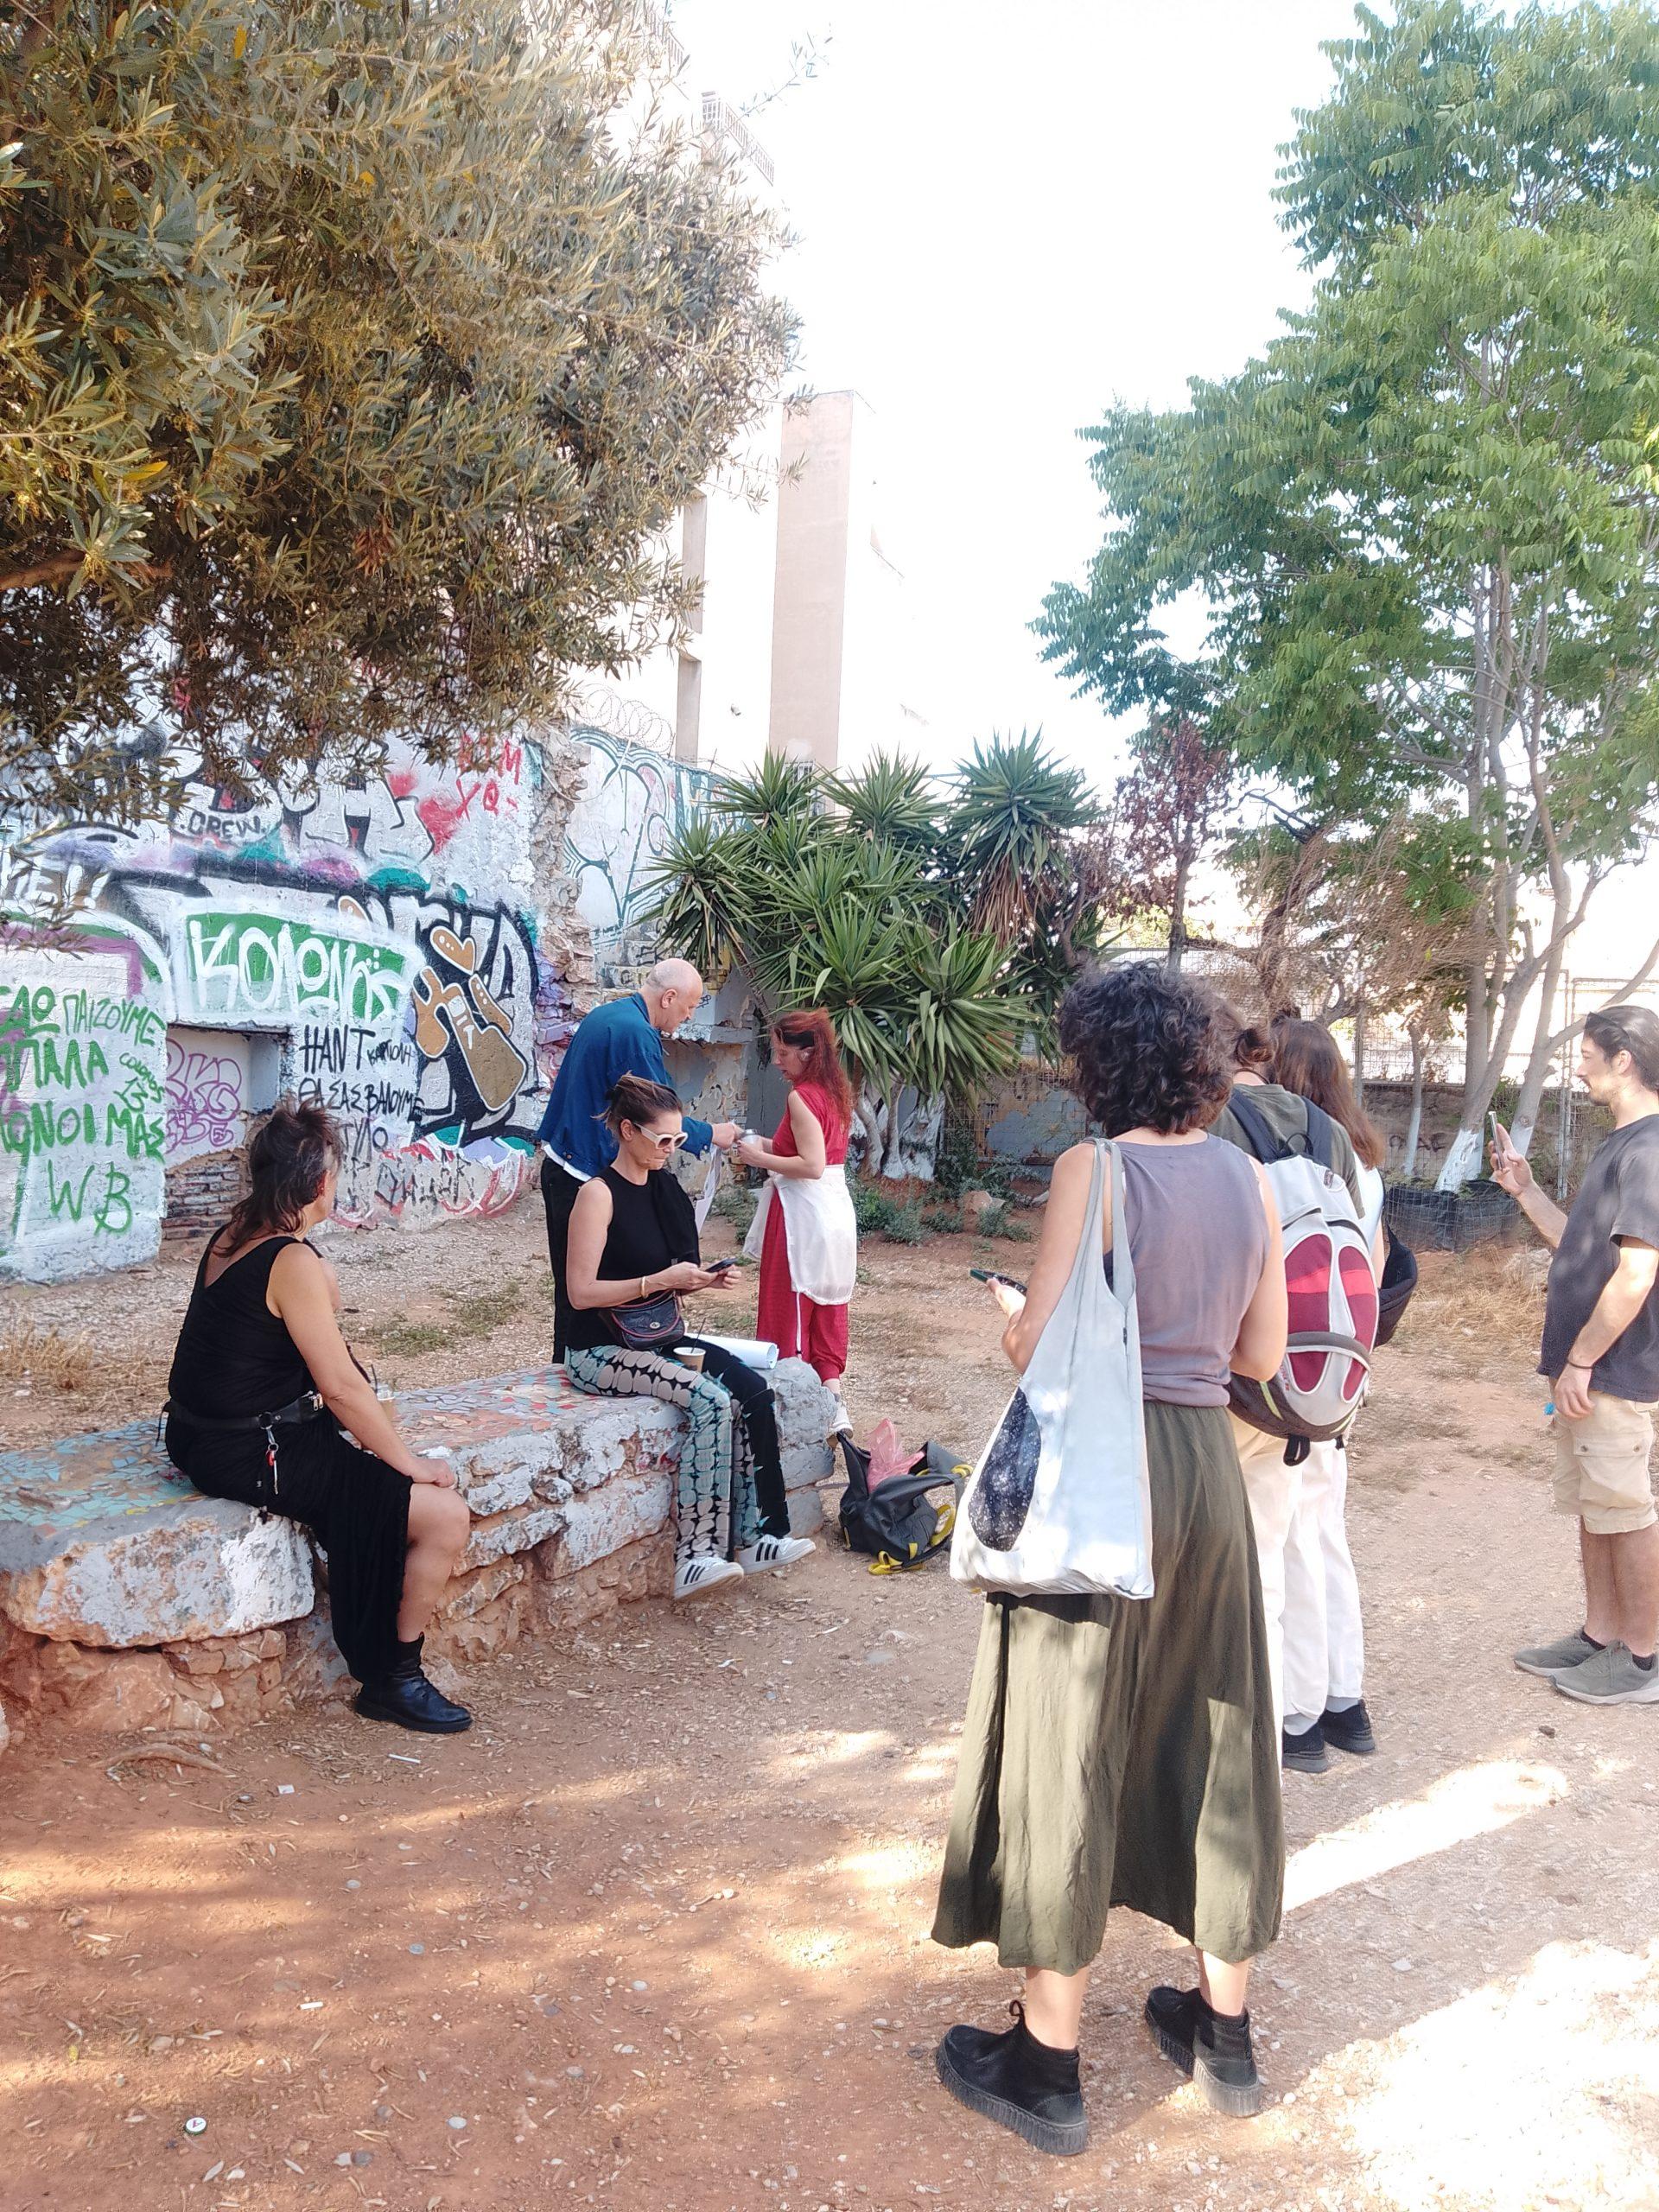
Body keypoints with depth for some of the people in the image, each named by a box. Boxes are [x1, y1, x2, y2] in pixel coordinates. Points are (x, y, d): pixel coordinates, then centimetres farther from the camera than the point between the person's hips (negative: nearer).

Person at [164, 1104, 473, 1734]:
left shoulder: (234, 1234, 6)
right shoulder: (292, 1260, -22)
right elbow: (341, 1386, -20)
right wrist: (410, 1464, -11)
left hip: (213, 1435, 10)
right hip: (253, 1457, -10)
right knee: (445, 1514, -10)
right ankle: (394, 1680, 7)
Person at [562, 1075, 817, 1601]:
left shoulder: (663, 1188, 12)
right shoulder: (599, 1194, -12)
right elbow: (581, 1292, -17)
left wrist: (700, 1280, -2)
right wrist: (661, 1280, -21)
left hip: (658, 1339, 7)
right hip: (602, 1351, -7)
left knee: (752, 1390, -16)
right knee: (711, 1400, -28)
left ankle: (757, 1537, -14)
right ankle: (696, 1557, -22)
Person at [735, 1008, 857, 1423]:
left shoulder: (801, 1097, -16)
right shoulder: (834, 1092, 11)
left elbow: (812, 1166, -22)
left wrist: (760, 1159, -12)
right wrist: (768, 1147, 13)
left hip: (803, 1213, -9)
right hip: (835, 1207, 9)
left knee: (788, 1306, 2)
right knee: (825, 1309, 13)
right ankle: (832, 1399, 14)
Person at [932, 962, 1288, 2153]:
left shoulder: (1094, 1170, -14)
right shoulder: (1248, 1176, 3)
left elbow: (1036, 1346, -16)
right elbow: (1262, 1354, 7)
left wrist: (1010, 1304, 4)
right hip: (1208, 1464, 6)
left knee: (1068, 1748, 6)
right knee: (1208, 1735, 18)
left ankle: (1047, 2067, 20)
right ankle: (1222, 2033, 34)